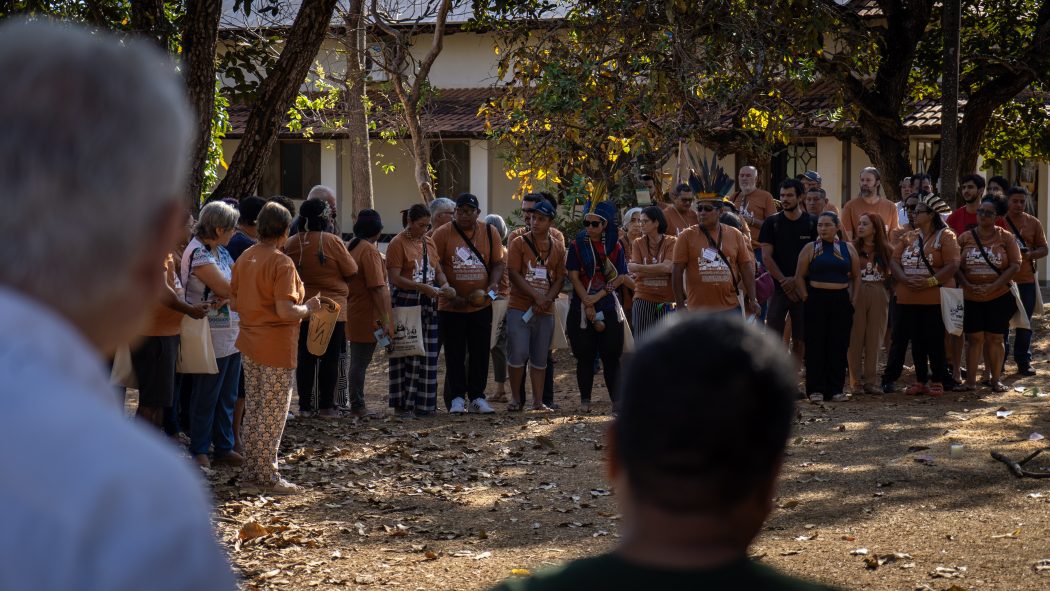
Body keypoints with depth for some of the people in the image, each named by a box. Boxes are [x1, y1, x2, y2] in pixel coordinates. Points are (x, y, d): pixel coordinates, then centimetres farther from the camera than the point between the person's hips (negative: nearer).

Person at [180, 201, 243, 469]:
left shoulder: (220, 250, 11)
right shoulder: (198, 253, -18)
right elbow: (225, 289, -20)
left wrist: (229, 296, -15)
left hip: (231, 334, 8)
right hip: (212, 338, -8)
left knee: (227, 396, 14)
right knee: (206, 397, 2)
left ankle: (224, 446, 23)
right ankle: (199, 450, 12)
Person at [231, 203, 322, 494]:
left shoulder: (245, 257, 6)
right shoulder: (281, 263, -17)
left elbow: (234, 303, 10)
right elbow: (285, 311, -23)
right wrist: (309, 307, -6)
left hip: (249, 344, 8)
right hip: (276, 349, -7)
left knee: (253, 407, 16)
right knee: (273, 413, 1)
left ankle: (250, 472, 21)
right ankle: (267, 477, 6)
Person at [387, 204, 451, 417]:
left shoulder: (429, 242, 14)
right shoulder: (398, 244, -7)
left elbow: (438, 270, 20)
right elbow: (395, 278, -14)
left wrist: (444, 284, -2)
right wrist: (422, 287, -23)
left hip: (428, 303, 7)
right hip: (406, 302, -7)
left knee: (428, 355, 6)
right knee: (407, 354, -6)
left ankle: (423, 403, 12)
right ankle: (403, 404, -1)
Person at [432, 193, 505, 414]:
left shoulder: (490, 233, 4)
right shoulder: (442, 234, -4)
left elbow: (498, 263, 8)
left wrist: (493, 284, -11)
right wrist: (450, 294, -13)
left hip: (481, 305, 2)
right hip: (451, 306, -2)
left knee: (481, 352, 6)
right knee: (455, 354, 3)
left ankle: (477, 396, 15)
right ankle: (457, 397, 9)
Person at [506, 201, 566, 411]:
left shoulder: (558, 247, 10)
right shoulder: (519, 243, -1)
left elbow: (560, 278, 7)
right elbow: (514, 274, -9)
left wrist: (547, 300, -10)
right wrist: (536, 296, -16)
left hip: (545, 311, 3)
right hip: (519, 307, -3)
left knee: (540, 358, 6)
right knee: (518, 354, -9)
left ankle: (538, 401, 11)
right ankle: (517, 399, 4)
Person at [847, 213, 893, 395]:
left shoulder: (885, 250, 6)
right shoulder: (853, 248, -1)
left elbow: (891, 273, 10)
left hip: (879, 296, 2)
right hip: (857, 295, -2)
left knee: (874, 339, 5)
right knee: (855, 338, 0)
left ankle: (870, 380, 12)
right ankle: (855, 381, 7)